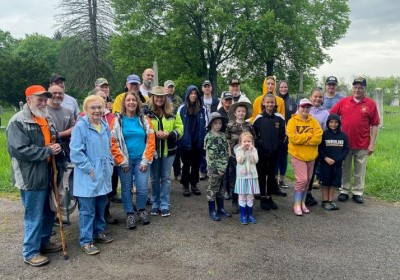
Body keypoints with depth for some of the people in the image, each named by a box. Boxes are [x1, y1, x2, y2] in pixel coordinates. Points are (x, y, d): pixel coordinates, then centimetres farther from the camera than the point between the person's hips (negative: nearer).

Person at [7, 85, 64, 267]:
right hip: (31, 177, -8)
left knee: (49, 212, 18)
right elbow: (20, 150, -22)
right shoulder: (18, 121, -13)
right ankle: (30, 252, 15)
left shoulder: (47, 119, 13)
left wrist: (57, 147, 1)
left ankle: (43, 242, 36)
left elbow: (55, 139, 24)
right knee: (34, 216, 0)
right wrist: (47, 151, -20)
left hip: (48, 175, 8)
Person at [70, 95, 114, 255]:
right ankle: (86, 241, 13)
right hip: (87, 177, -7)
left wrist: (109, 164, 10)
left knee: (101, 206, 18)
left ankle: (99, 232, 35)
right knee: (87, 210, 1)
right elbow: (76, 152, -18)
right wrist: (90, 169, -17)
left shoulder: (105, 126, 8)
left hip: (104, 175, 7)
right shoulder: (80, 126, -15)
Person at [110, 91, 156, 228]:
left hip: (141, 160, 1)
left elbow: (151, 141, 1)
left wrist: (146, 160, -5)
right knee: (126, 188, 7)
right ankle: (130, 214, 23)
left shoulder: (144, 119, 3)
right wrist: (122, 161, -8)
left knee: (142, 188, 0)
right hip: (125, 161, -1)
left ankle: (142, 211, 24)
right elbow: (113, 142, -5)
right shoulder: (117, 120, -2)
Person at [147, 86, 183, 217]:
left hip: (168, 150, 2)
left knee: (166, 178, 8)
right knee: (154, 178, 11)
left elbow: (180, 129, 1)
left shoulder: (172, 113, 3)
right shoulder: (147, 113, -6)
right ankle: (155, 204, 25)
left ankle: (165, 205, 18)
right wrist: (155, 134, -19)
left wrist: (169, 134, -16)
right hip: (153, 150, -1)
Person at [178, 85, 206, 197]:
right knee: (186, 164, 8)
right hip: (186, 141, -2)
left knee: (196, 164, 11)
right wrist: (180, 139, -6)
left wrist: (203, 139, 3)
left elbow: (204, 125, 7)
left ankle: (194, 185, 24)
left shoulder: (202, 109, 3)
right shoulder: (182, 108, -4)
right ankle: (185, 186, 19)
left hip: (198, 142, 2)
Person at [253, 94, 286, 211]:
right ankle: (263, 198, 15)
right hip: (261, 152, -2)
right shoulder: (259, 118, -4)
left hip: (274, 152, 2)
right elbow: (253, 135, -3)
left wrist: (277, 146, -3)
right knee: (262, 175, 5)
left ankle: (269, 197, 22)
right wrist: (260, 145, -10)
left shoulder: (279, 119, 2)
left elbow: (282, 135, 6)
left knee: (271, 175, 11)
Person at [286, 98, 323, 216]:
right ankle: (297, 205, 3)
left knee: (307, 180, 12)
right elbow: (293, 137, -20)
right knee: (302, 180, -10)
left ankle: (303, 203, 26)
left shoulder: (314, 121, 5)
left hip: (311, 156, 5)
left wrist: (301, 138, -14)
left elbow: (318, 138, -7)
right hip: (297, 155, -5)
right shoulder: (292, 121, -7)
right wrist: (309, 136, -13)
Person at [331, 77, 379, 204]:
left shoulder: (371, 104, -1)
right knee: (345, 169, 11)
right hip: (344, 143, 1)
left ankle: (357, 192, 21)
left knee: (360, 170, 9)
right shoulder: (343, 101, 2)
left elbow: (374, 126, -1)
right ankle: (344, 191, 23)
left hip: (362, 145, -1)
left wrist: (372, 144, -4)